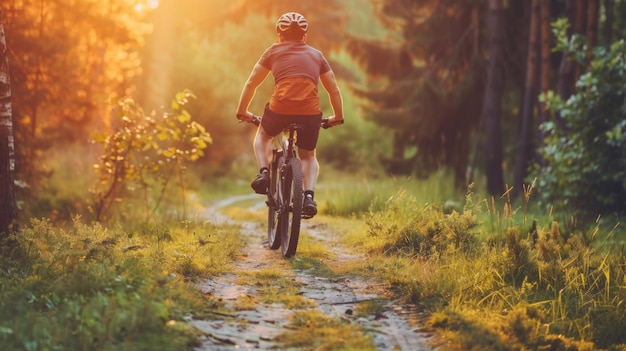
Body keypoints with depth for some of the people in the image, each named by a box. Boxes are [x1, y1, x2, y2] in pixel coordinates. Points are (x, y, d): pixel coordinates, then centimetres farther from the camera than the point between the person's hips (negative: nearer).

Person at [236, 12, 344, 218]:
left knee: (263, 135, 32)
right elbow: (333, 89, 22)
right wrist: (338, 116, 33)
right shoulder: (316, 55, 22)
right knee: (308, 156, 24)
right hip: (310, 113, 1)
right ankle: (309, 195, -1)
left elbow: (251, 83, 17)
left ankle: (264, 172, 8)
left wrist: (242, 111, 27)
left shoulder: (274, 51, 17)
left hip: (280, 109, -1)